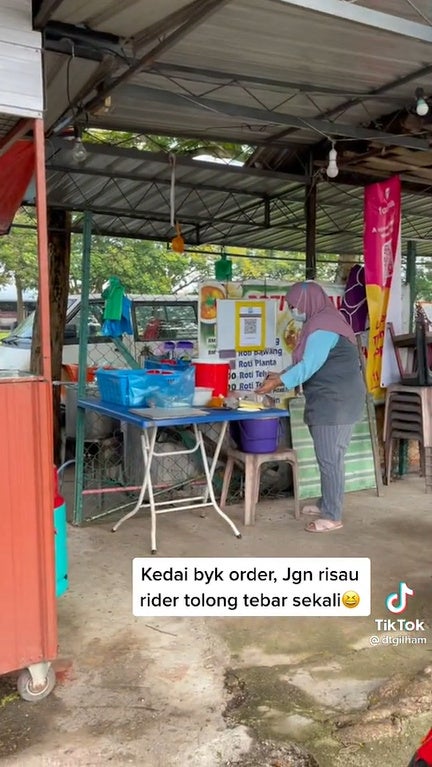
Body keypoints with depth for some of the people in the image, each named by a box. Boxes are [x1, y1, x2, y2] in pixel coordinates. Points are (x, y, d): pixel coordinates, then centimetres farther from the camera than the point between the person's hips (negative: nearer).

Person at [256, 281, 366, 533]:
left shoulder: (322, 327, -16)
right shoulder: (324, 322, 17)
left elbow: (309, 366, -21)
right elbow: (309, 362, 19)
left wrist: (278, 382, -15)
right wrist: (282, 375, 10)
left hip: (335, 403, -11)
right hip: (334, 401, 11)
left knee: (330, 458, -6)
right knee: (330, 457, 16)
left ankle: (333, 517, 1)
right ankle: (327, 505, 26)